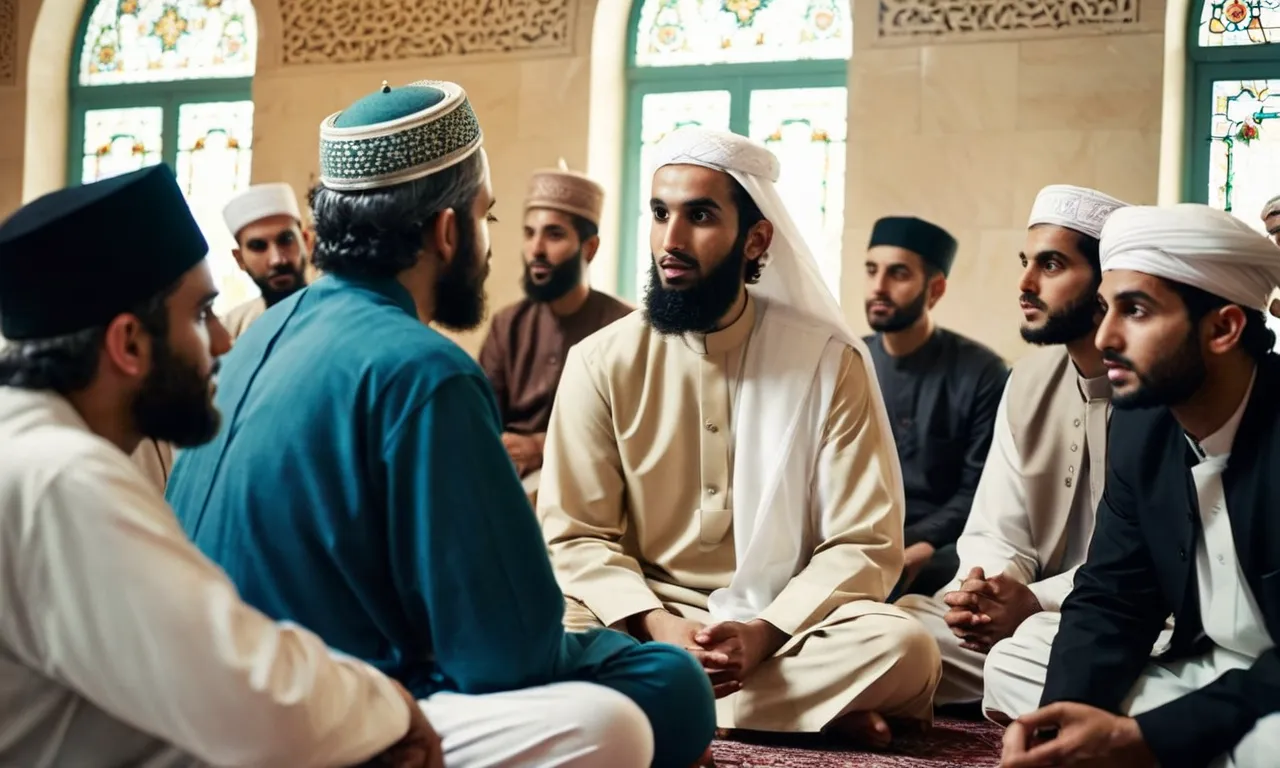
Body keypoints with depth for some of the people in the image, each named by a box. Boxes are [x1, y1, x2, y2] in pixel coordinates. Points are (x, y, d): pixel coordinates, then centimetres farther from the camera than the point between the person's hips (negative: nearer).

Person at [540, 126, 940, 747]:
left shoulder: (829, 360, -4)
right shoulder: (601, 361, 0)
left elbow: (865, 542, -6)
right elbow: (575, 534, -3)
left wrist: (763, 634, -22)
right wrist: (657, 627, -22)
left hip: (786, 626, -1)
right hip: (648, 624, 1)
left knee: (903, 648, -31)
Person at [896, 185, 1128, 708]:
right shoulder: (1029, 382, 11)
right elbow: (995, 534, 9)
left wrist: (1038, 603, -26)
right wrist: (979, 590, -14)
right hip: (1028, 614, 6)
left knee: (1026, 650, -35)